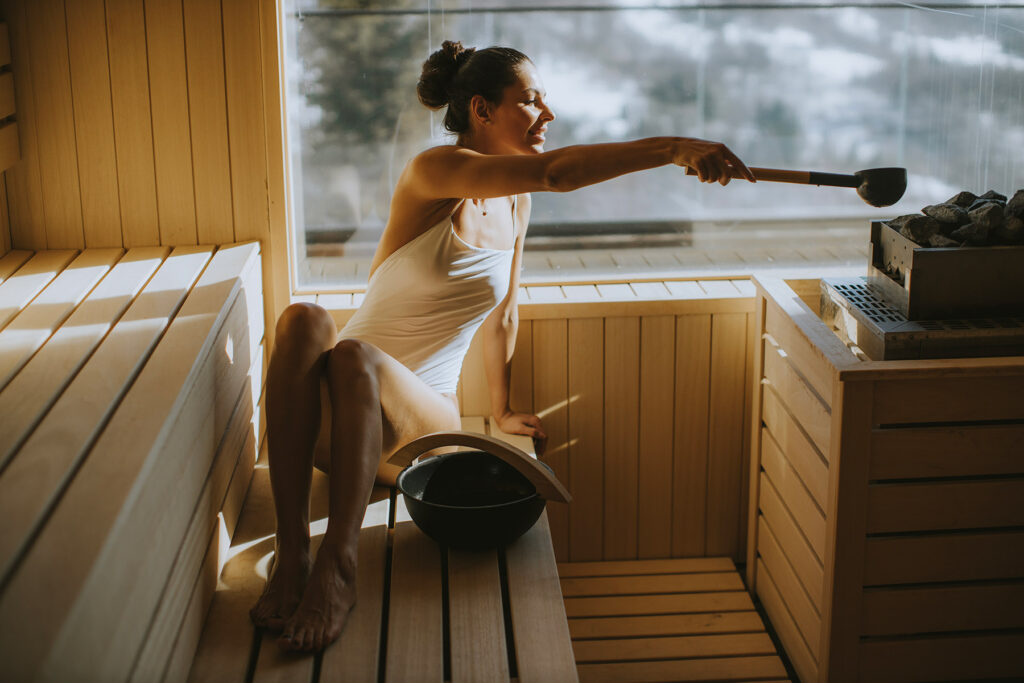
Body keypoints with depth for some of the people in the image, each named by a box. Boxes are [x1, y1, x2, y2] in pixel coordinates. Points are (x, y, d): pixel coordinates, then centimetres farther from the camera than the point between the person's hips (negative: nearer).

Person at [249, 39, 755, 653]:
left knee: (356, 358, -34)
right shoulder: (435, 171, -13)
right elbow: (554, 171, -30)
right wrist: (673, 148, -32)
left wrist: (503, 410, 29)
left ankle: (338, 564, -39)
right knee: (303, 320, -37)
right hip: (336, 415, -3)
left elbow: (502, 312, 21)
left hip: (419, 417, 3)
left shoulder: (515, 202, 8)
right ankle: (291, 550, -39)